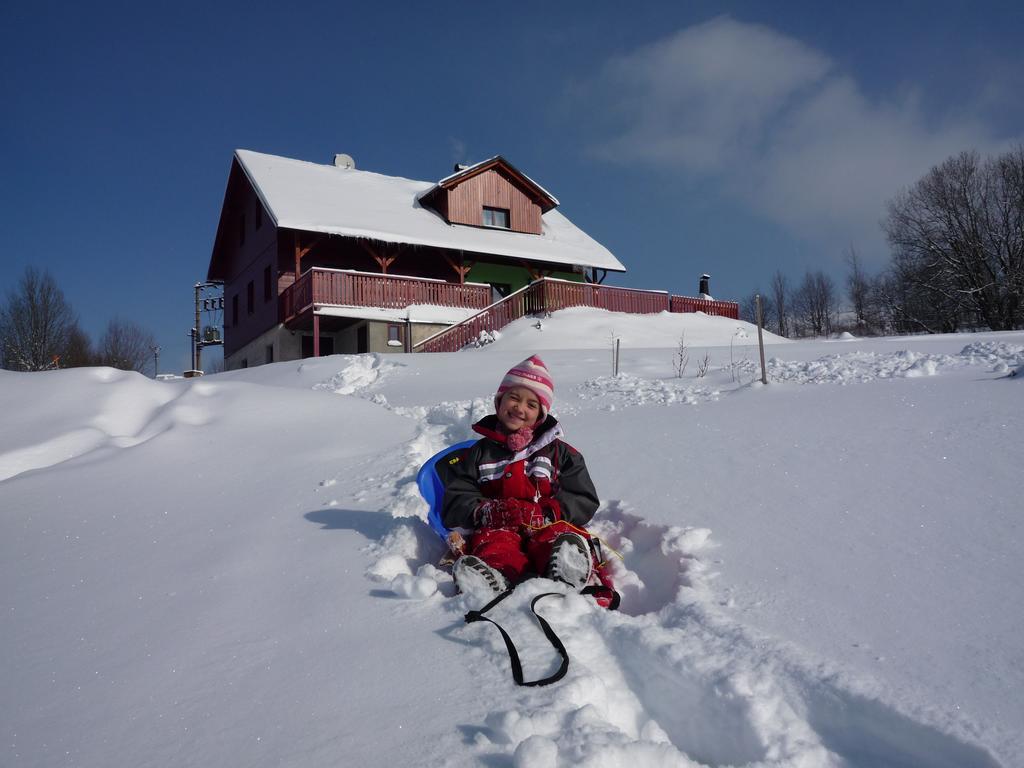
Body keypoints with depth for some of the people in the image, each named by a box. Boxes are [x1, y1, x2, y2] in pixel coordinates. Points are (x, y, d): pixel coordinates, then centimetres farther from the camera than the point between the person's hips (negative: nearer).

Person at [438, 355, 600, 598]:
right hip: (498, 528, 0)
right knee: (495, 541, -37)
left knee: (556, 534, -37)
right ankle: (492, 578, -70)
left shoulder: (559, 452, 20)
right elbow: (455, 502, 13)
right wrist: (484, 511, -11)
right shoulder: (479, 453, 21)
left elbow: (584, 501, 11)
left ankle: (565, 569, -70)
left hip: (547, 526, 0)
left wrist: (545, 513, -9)